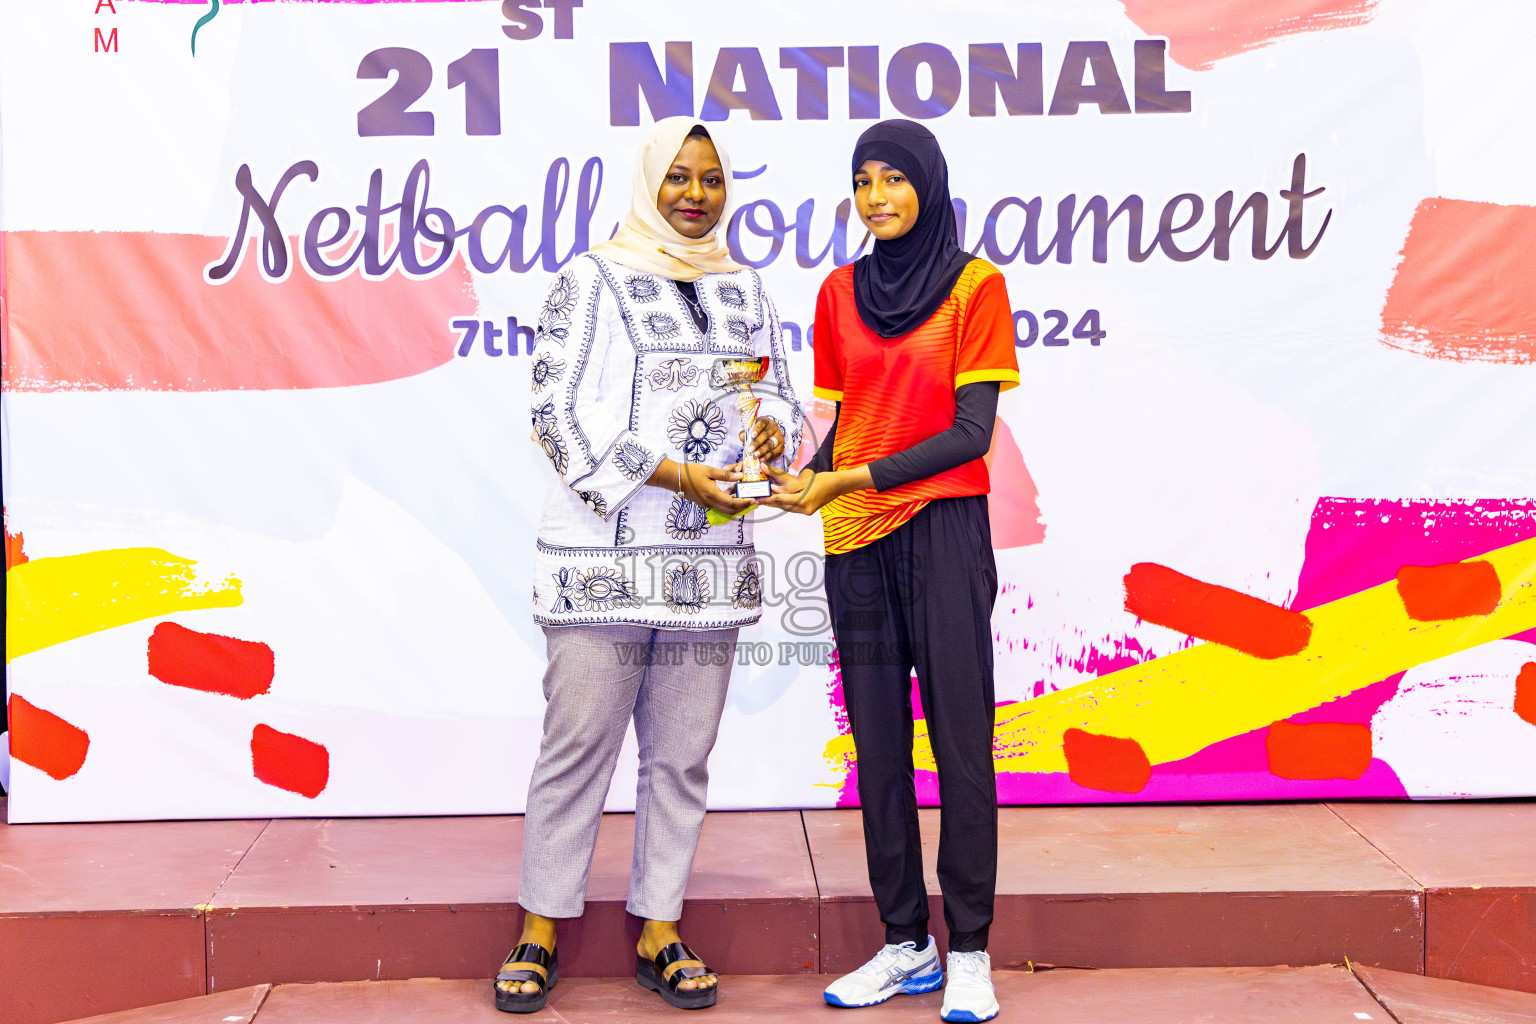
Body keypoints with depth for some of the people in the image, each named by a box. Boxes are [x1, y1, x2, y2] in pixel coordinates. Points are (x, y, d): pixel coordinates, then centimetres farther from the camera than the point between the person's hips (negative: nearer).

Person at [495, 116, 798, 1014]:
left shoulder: (745, 288, 16)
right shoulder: (593, 281, 0)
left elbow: (779, 390, 22)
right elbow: (560, 411, -7)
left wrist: (775, 431, -3)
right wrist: (675, 474, -15)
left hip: (711, 559, 5)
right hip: (603, 554, -5)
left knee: (683, 753, 8)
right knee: (578, 745, -2)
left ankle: (660, 930, 18)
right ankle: (541, 930, 12)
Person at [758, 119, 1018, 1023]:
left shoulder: (975, 284, -3)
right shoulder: (840, 292, 12)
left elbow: (972, 431, -9)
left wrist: (850, 480, -15)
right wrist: (803, 480, -4)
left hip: (943, 530, -5)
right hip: (856, 541, 5)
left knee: (959, 737, -3)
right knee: (878, 744, 7)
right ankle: (907, 944, 17)